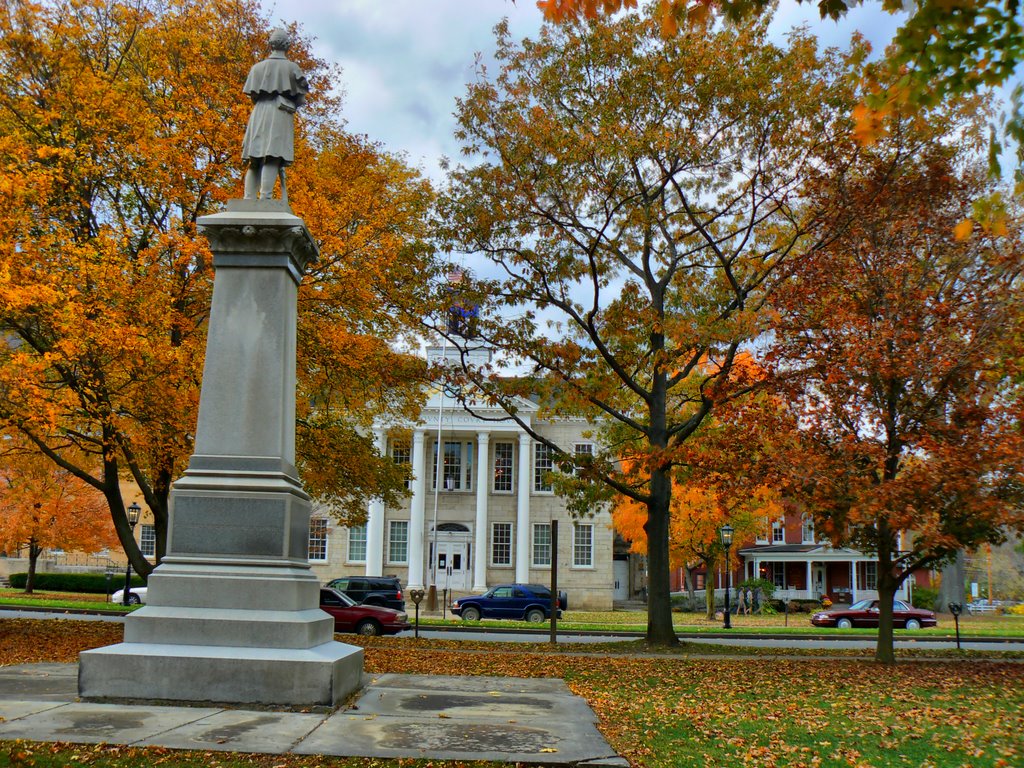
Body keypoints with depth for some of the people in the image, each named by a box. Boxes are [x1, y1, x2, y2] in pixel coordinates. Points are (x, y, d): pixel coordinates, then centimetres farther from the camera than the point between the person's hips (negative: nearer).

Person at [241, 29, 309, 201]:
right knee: (273, 157, -13)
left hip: (259, 113, 4)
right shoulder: (292, 67, 3)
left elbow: (252, 95, 9)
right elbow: (301, 97, 2)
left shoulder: (258, 67, 12)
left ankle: (249, 199, -3)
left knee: (255, 160, 5)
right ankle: (265, 197, -25)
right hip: (281, 114, -4)